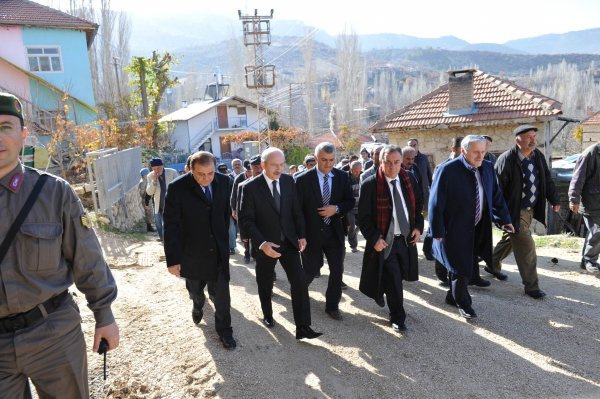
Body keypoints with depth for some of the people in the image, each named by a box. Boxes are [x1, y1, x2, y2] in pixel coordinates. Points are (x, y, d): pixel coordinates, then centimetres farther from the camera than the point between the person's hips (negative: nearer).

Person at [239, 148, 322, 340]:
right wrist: (262, 243, -23)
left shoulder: (289, 181, -1)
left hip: (289, 241, 2)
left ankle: (303, 327, 2)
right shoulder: (250, 187, -13)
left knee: (299, 281, -7)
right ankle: (267, 315, 42)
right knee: (265, 284, 16)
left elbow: (296, 210, 6)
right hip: (265, 244, -2)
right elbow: (246, 219, -13)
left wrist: (301, 235, -1)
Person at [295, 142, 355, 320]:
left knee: (337, 271, 8)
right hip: (311, 232, -3)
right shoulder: (303, 179, -12)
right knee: (311, 270, 9)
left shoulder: (342, 177, -2)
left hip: (334, 232, 3)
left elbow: (350, 201, 5)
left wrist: (336, 208, -16)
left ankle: (332, 306, 28)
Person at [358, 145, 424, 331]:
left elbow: (418, 204, 14)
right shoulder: (370, 184, -16)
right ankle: (397, 318, 21)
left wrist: (418, 226, 3)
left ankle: (381, 289, 50)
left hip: (407, 238, 5)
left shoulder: (409, 179, -1)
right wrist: (374, 239, -19)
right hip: (384, 240, -5)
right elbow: (363, 217, -13)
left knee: (401, 274, 18)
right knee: (393, 281, 0)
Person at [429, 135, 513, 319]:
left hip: (478, 231, 6)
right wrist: (438, 232, -15)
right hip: (455, 230, -6)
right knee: (461, 269, 3)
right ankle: (462, 303, 26)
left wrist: (504, 219, 6)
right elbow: (436, 203, -15)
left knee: (470, 267, 15)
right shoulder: (447, 170, -17)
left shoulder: (487, 168, 3)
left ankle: (452, 296, 37)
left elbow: (496, 196, 13)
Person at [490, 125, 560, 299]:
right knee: (526, 247, -4)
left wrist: (554, 200, 8)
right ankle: (531, 286, 10)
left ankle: (493, 266, 42)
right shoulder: (506, 160, -19)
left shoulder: (538, 156, 3)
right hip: (515, 211, -7)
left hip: (531, 210, 7)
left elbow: (547, 180, 14)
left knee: (509, 239, 21)